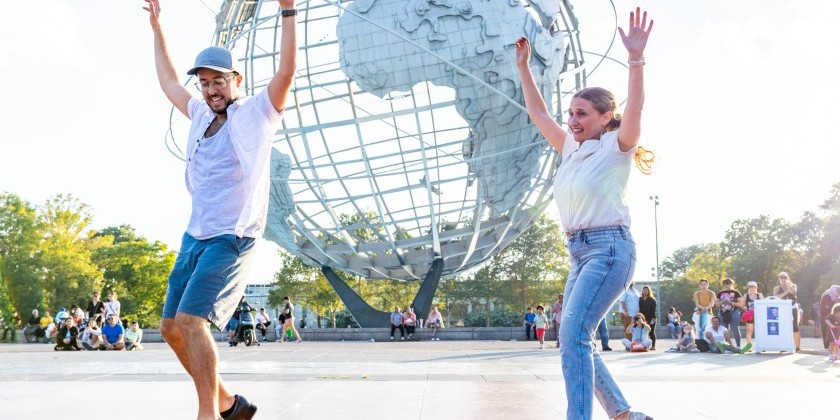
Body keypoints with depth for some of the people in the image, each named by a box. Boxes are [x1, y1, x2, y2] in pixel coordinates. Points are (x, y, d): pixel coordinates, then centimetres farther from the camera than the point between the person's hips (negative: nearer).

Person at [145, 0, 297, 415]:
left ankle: (209, 413, -15)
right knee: (172, 328, 7)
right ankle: (227, 402, 19)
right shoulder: (202, 115, 17)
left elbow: (286, 72, -16)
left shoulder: (257, 112, -1)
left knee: (190, 321, -21)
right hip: (194, 236, 8)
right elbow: (168, 81, 32)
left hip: (232, 238, -8)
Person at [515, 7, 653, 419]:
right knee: (574, 339, 9)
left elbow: (634, 110, -22)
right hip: (579, 252, 9)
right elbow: (538, 114, 24)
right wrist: (523, 67, 21)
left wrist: (636, 57, -33)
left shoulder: (616, 147, -3)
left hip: (609, 247, -9)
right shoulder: (572, 149, 16)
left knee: (572, 333, -21)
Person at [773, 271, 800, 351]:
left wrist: (786, 283, -7)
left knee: (795, 327, -6)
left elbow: (792, 291, -15)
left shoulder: (793, 285, 9)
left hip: (793, 309, -1)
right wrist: (785, 293, -13)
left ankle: (797, 346, -4)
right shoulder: (777, 288, 9)